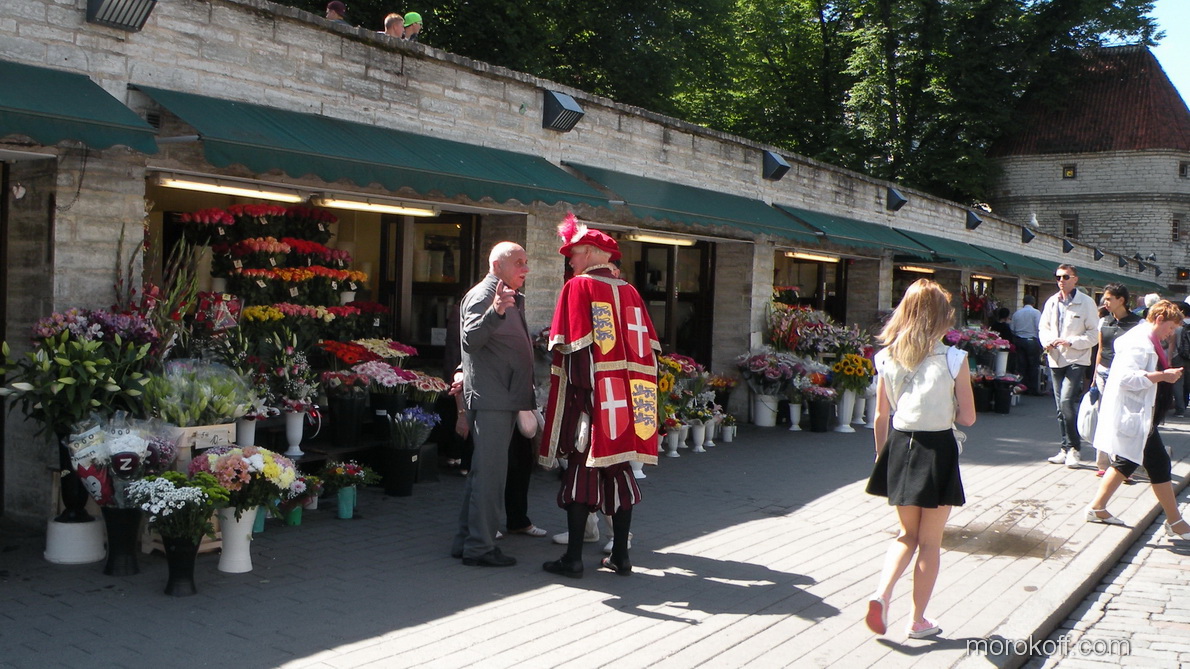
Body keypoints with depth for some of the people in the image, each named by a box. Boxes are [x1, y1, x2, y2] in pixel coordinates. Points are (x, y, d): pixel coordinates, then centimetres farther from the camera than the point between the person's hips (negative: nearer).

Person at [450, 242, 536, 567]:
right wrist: (495, 312, -41)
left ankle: (467, 541, 22)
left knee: (482, 471, 14)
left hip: (504, 400, 11)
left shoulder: (512, 299, 21)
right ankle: (479, 547, -3)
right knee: (490, 471, -9)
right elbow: (470, 340, -28)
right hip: (489, 398, -11)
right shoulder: (483, 295, -11)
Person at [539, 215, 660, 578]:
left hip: (591, 398, -5)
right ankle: (620, 556, 15)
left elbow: (574, 345, -12)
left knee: (582, 469, 0)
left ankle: (573, 558, 3)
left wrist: (581, 392, -11)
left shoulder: (579, 287, -5)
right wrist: (631, 389, 16)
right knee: (619, 469, 10)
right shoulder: (629, 291, 11)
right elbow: (648, 346, 11)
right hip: (627, 398, 5)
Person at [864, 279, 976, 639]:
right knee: (930, 542, 11)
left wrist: (882, 456, 15)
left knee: (906, 534, 20)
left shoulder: (888, 358, -1)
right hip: (937, 451, -3)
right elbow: (967, 417, -8)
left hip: (899, 446, 3)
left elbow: (881, 416, 4)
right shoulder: (953, 359, -11)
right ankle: (918, 620, 18)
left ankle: (882, 593, -2)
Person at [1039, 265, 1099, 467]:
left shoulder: (1086, 302, -5)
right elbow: (1044, 327, 17)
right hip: (1056, 360, 6)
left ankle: (1074, 448, -5)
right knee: (1061, 407, 10)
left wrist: (1071, 342, -19)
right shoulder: (1052, 302, 10)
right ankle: (1066, 448, 20)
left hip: (1077, 360, -6)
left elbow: (1093, 334, -7)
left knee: (1067, 402, -18)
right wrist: (1046, 341, -4)